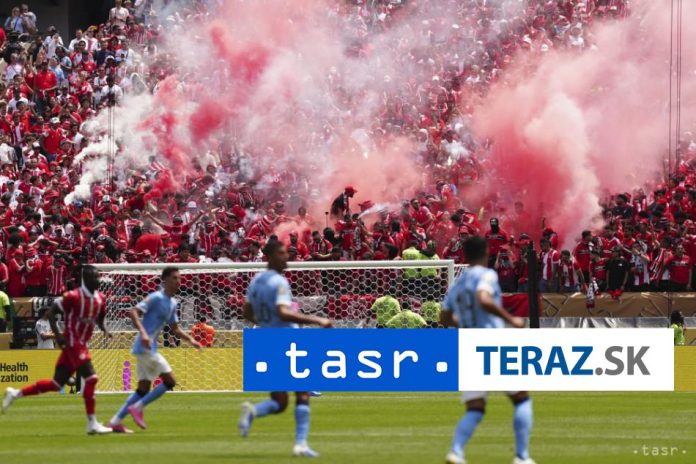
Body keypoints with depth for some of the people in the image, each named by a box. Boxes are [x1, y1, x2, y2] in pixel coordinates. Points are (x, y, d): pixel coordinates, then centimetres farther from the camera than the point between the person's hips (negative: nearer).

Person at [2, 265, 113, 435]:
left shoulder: (100, 299, 7)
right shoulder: (73, 296, -15)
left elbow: (99, 319, 22)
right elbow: (51, 312, -9)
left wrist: (105, 330, 0)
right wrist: (58, 335, -17)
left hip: (82, 343, 8)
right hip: (72, 343, -8)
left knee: (57, 384, 10)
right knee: (90, 378, -15)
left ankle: (15, 394, 21)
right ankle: (92, 424, -10)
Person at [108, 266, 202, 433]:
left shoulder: (172, 303, 16)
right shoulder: (156, 298, -12)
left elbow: (175, 328, 27)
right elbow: (134, 312, -21)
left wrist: (190, 340, 14)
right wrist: (143, 333, -33)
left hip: (149, 348, 9)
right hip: (145, 347, -9)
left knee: (144, 388, 8)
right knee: (170, 380, -10)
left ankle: (116, 421, 9)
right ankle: (138, 408, -4)